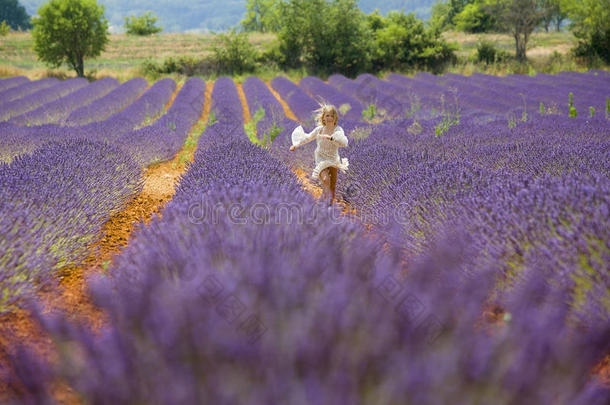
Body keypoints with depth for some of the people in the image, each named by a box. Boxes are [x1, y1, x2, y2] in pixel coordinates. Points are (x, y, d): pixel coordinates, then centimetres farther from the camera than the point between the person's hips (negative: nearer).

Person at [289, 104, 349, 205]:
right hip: (321, 159, -1)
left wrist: (330, 137, -42)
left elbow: (344, 143, -32)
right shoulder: (319, 129, -8)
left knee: (333, 185, 9)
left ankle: (331, 203, 27)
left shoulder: (338, 130, -14)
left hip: (334, 159, 1)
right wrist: (296, 145, 9)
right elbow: (308, 138, 10)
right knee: (325, 179, -26)